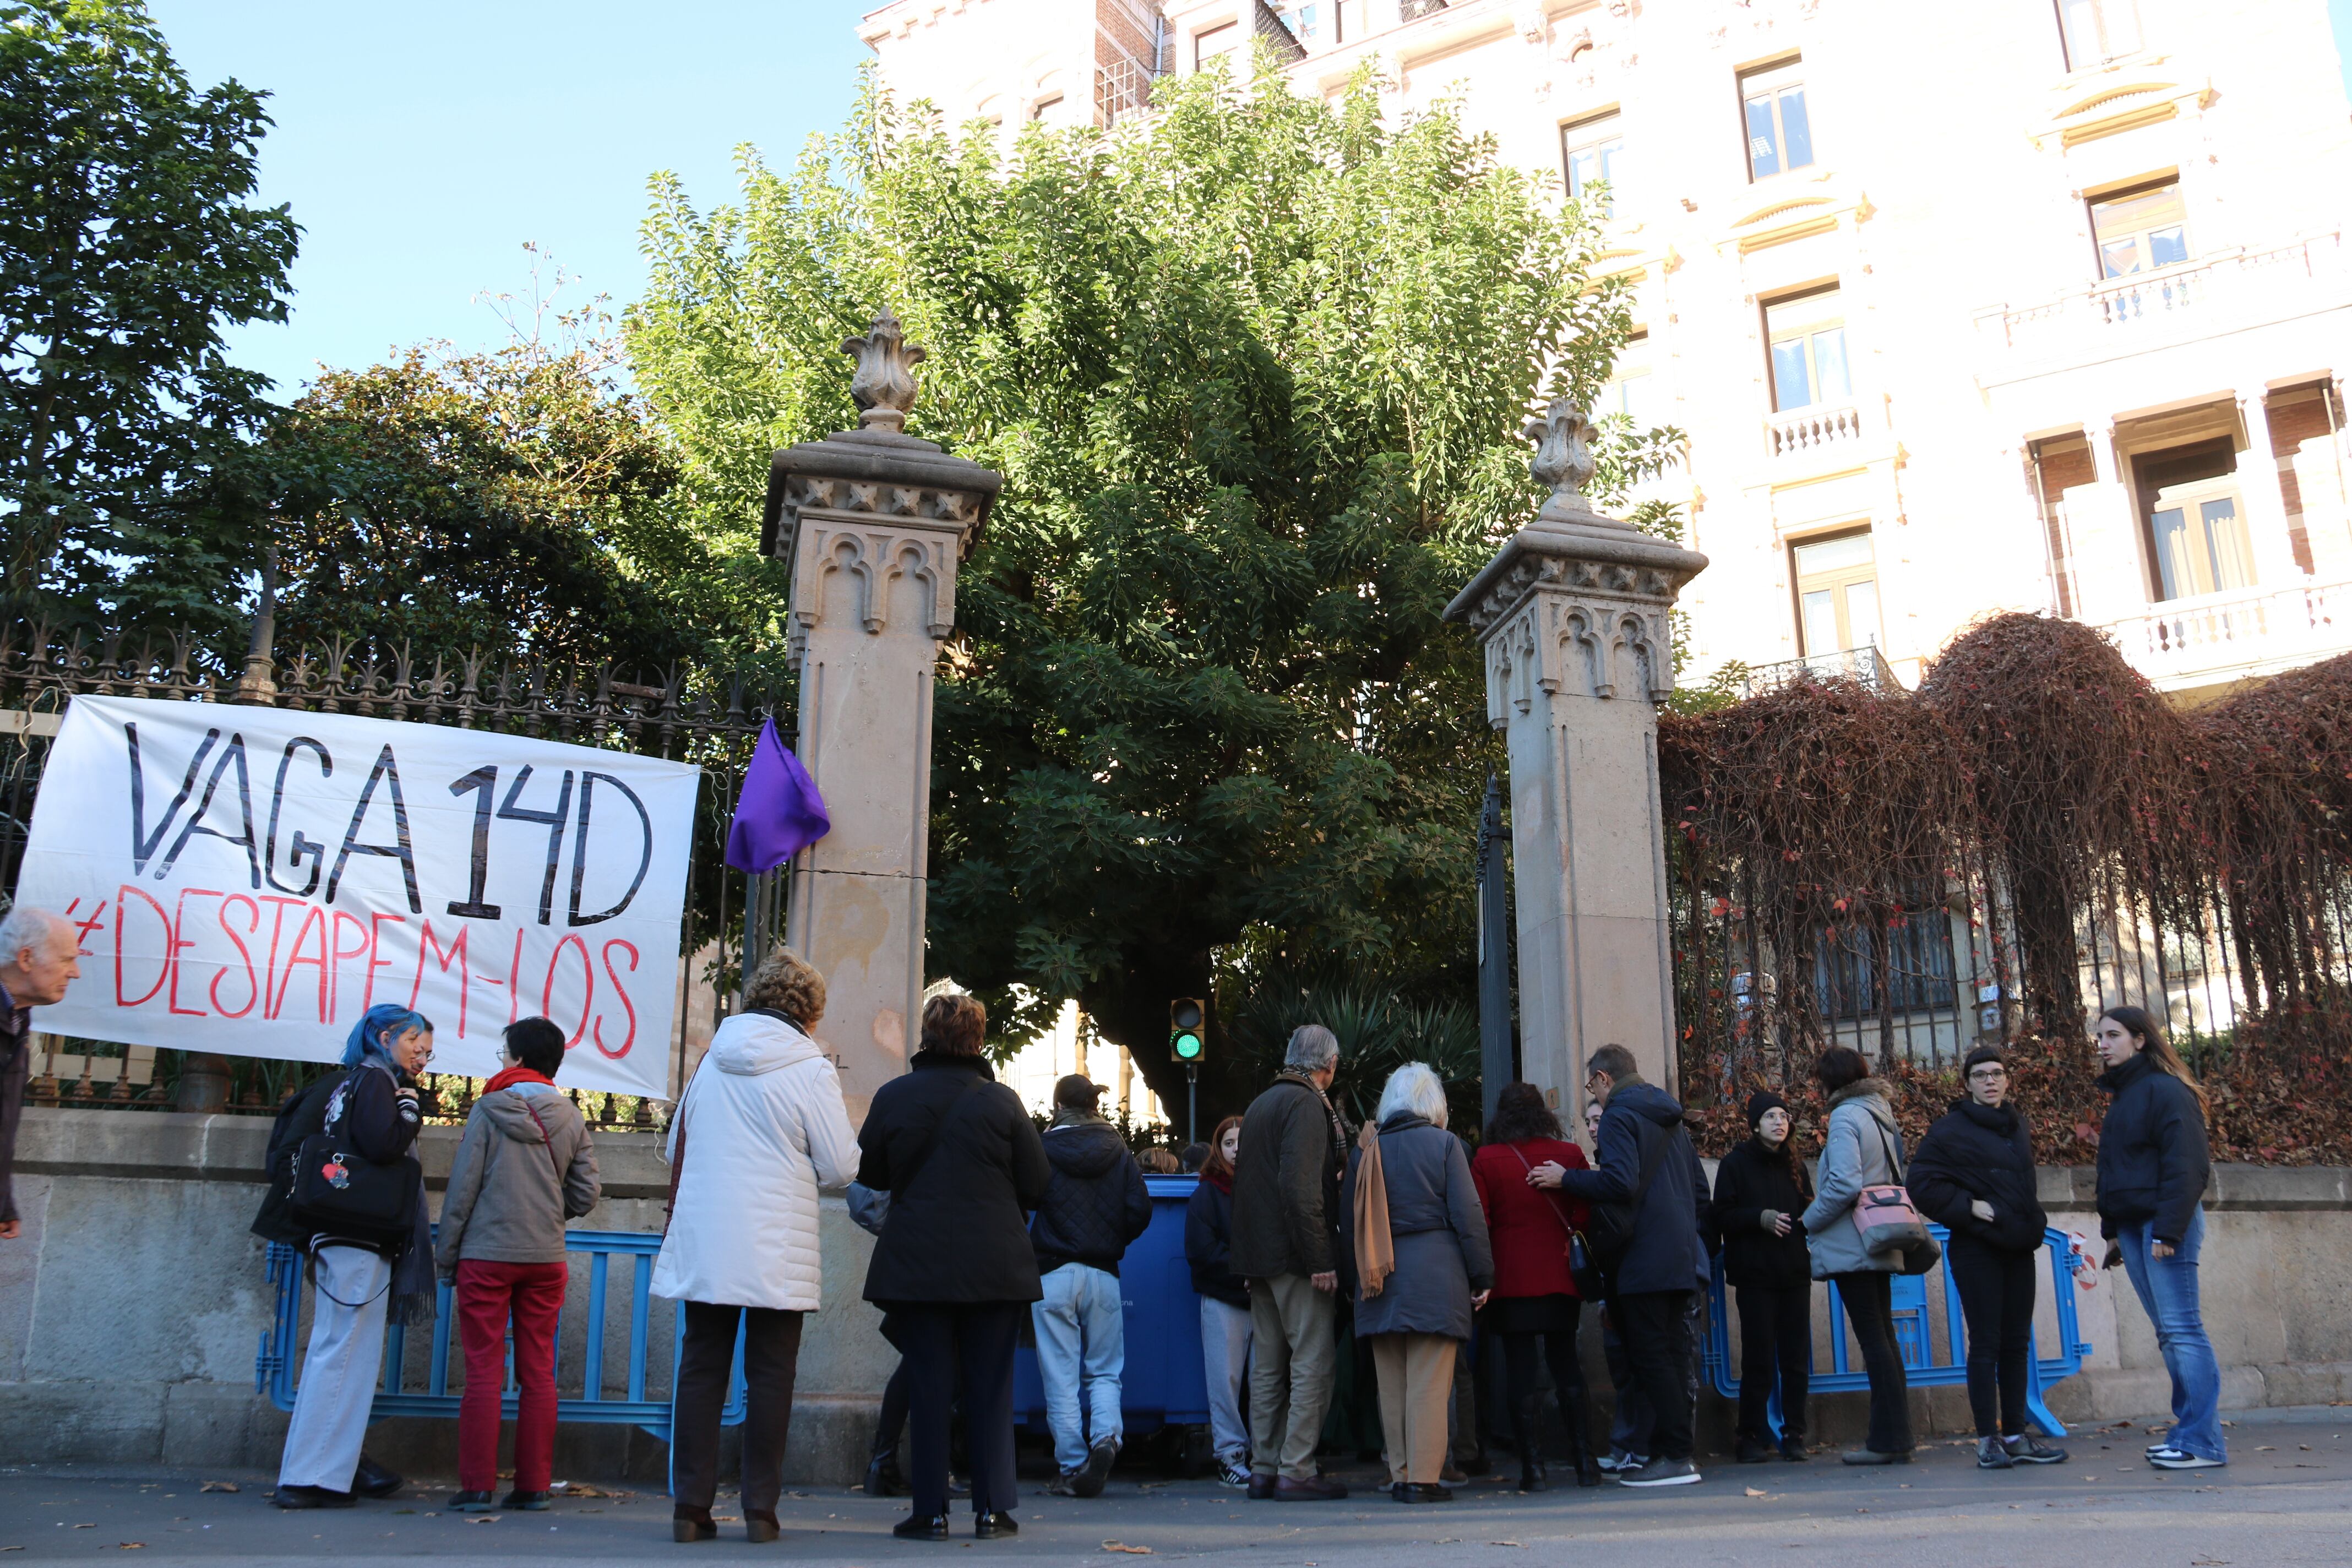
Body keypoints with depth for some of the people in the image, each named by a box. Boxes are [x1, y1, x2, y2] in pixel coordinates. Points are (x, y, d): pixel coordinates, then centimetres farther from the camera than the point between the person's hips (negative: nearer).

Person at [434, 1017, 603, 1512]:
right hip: (546, 1260, 3)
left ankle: (477, 1486, 3)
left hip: (486, 1255, -3)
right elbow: (584, 1196, 4)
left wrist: (446, 1253, 3)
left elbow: (462, 1187, -5)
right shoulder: (572, 1119, 5)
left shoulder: (490, 1110, -4)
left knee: (484, 1373, 2)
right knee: (539, 1374, 7)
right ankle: (533, 1486, 9)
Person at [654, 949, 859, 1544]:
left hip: (702, 1243, 4)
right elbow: (841, 1168, -5)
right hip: (777, 1252, -4)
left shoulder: (711, 1059, 8)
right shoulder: (810, 1068, -7)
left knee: (701, 1371, 9)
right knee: (770, 1377, 4)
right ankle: (760, 1509, 6)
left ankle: (690, 1506, 10)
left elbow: (676, 1147, 17)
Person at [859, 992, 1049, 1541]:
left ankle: (930, 1512, 9)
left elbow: (870, 1175, 8)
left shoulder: (893, 1096, -2)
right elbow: (1036, 1184, -1)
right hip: (995, 1264, 0)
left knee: (926, 1387, 7)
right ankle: (992, 1509, 10)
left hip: (916, 1264, 0)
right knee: (990, 1387, 8)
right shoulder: (1002, 1101, -5)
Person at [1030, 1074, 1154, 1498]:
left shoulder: (1043, 1148, -4)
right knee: (1104, 1370, 11)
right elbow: (1140, 1211, -1)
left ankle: (1073, 1469, 3)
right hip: (1103, 1274, 2)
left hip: (1053, 1274, -2)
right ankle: (1106, 1436, -14)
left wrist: (1032, 1248, 13)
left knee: (1061, 1376, 3)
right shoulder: (1119, 1151, 4)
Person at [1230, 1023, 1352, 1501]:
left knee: (1268, 1366, 11)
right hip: (1294, 1254, -9)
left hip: (1259, 1255, 9)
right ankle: (1296, 1471, -4)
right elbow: (1300, 1186, -21)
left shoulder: (1260, 1104, 18)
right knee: (1314, 1363, -4)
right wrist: (1319, 1258, -20)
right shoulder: (1306, 1103, -11)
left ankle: (1263, 1469, 14)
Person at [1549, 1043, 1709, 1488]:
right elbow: (1701, 1191, 23)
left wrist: (1565, 1179, -11)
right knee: (1673, 1358, 10)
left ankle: (1674, 1456, -5)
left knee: (1651, 1358, -5)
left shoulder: (1619, 1115, -8)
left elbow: (1618, 1183, -22)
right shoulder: (1669, 1117, 20)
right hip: (1683, 1259, 9)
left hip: (1645, 1262, -9)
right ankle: (1675, 1453, 12)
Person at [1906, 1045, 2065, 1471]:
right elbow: (1922, 1184, -12)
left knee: (2017, 1343, 10)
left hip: (2019, 1248, 7)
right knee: (1985, 1343, -4)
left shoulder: (2017, 1126, 13)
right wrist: (1968, 1207, -17)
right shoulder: (1952, 1129, -7)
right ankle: (1988, 1440, 1)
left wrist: (2034, 1220, 12)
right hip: (1977, 1248, -7)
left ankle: (2016, 1436, 17)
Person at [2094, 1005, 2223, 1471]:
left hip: (2164, 1224, -9)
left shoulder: (2166, 1091, -8)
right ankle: (2189, 1429, 13)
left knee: (2181, 1328, -9)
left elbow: (2186, 1166, -15)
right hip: (2132, 1228, 9)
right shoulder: (2122, 1097, 19)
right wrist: (2113, 1231, 16)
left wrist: (2168, 1230, -19)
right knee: (2169, 1332, 9)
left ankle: (2203, 1442, -7)